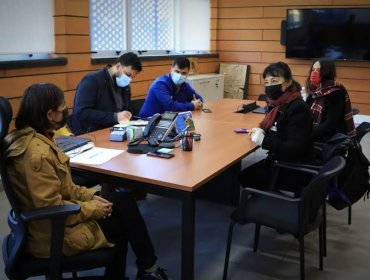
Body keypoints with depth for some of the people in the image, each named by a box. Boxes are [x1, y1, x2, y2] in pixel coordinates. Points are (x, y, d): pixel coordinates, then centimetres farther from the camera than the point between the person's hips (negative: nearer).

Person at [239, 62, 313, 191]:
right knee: (243, 173, 10)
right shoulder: (278, 103, 2)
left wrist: (263, 140, -26)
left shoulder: (298, 108, -24)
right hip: (279, 160, 8)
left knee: (244, 178, 1)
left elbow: (295, 148, -30)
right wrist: (262, 131, -3)